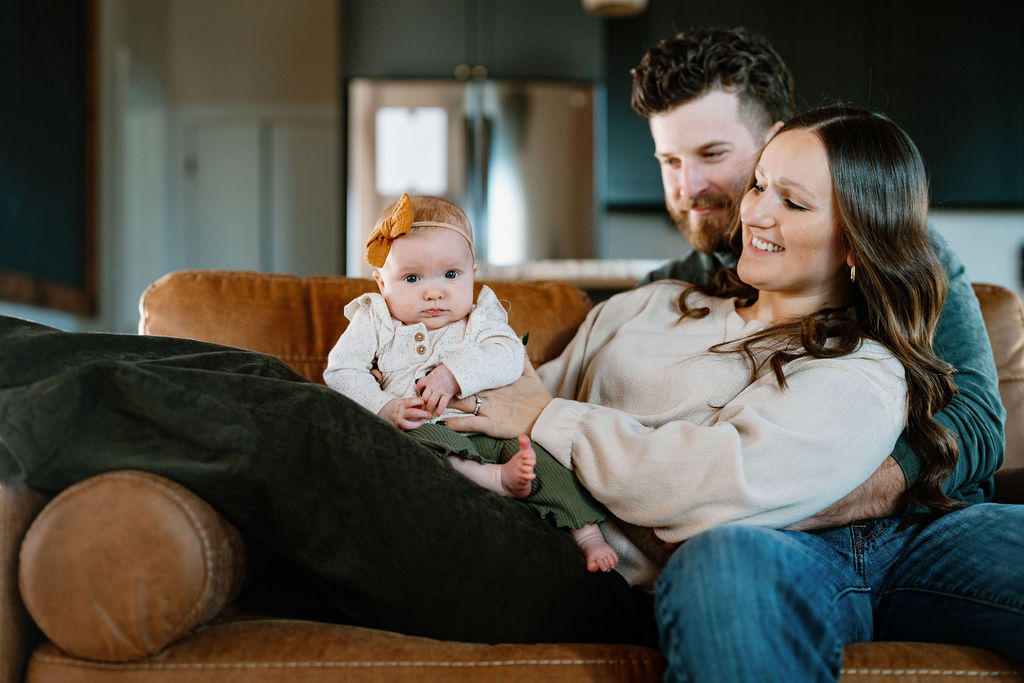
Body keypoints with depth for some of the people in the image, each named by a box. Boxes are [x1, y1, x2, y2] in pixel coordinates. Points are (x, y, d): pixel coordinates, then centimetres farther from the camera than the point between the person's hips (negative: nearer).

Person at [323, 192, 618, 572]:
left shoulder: (480, 319, 13)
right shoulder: (373, 322, 10)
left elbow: (507, 359, -6)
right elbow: (341, 371, 0)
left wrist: (453, 374, -22)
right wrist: (386, 408, -17)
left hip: (484, 430, 2)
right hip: (417, 430, -2)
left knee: (539, 458, -21)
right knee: (418, 441, -36)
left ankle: (587, 534, -14)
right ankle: (497, 478, -43)